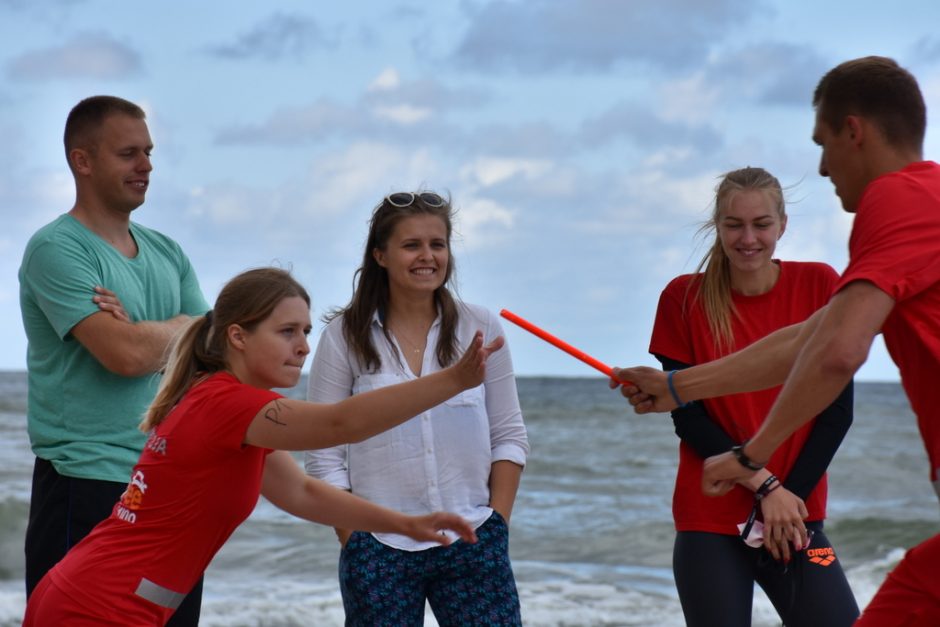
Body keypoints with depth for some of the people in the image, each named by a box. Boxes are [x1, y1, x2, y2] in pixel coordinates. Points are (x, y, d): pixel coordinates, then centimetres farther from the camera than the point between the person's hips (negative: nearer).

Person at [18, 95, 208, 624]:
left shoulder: (168, 253, 15)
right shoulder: (57, 249, -8)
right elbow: (127, 355, -19)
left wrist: (144, 336, -10)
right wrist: (181, 327, 1)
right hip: (89, 486, -7)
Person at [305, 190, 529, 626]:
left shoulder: (480, 329, 5)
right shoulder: (345, 336, 0)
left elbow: (509, 438, 8)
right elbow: (323, 456, 1)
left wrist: (496, 526, 0)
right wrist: (353, 544, -5)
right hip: (380, 549, -1)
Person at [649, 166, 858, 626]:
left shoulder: (818, 286, 2)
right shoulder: (684, 298, -1)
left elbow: (838, 408, 1)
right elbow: (687, 416, -3)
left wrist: (792, 494, -9)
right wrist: (766, 487, -11)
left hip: (796, 512, 1)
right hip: (710, 522, -1)